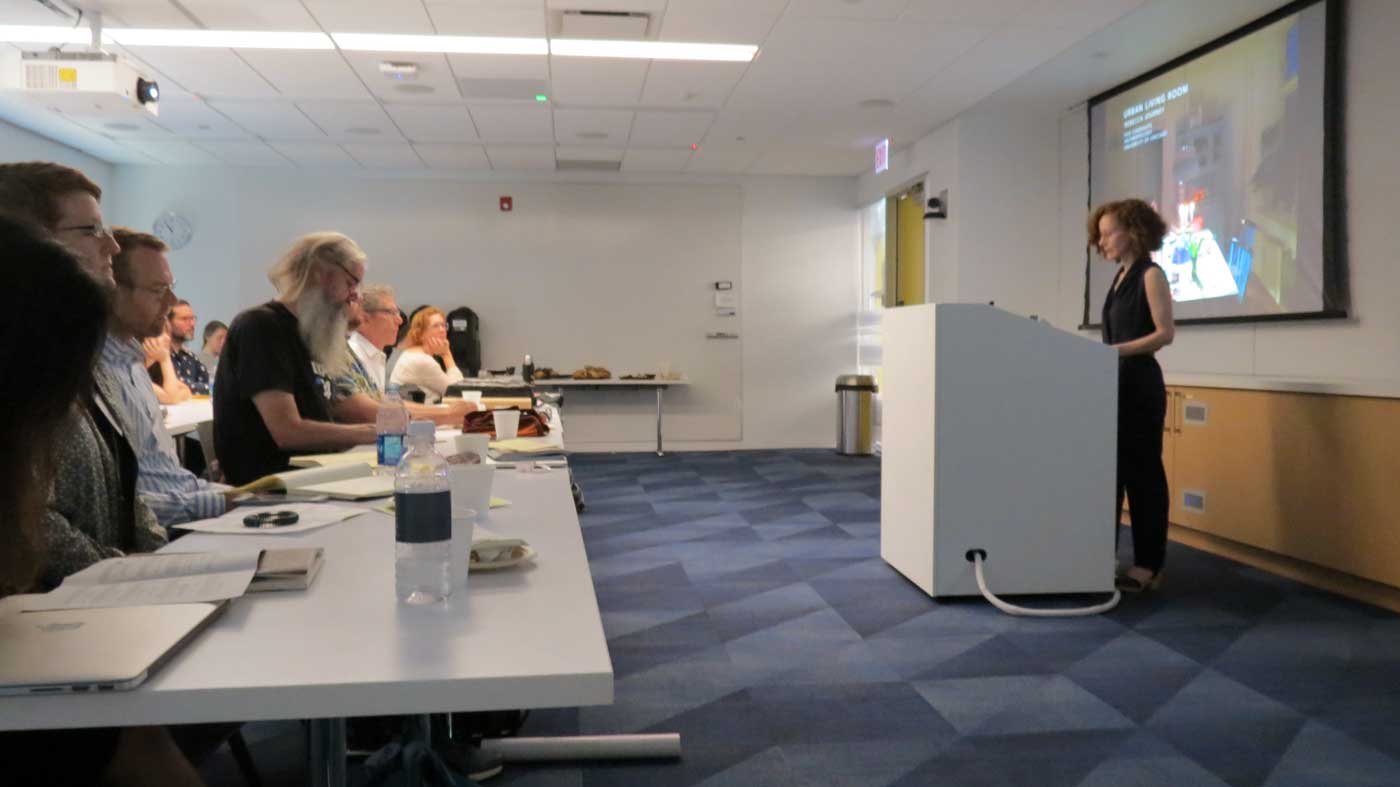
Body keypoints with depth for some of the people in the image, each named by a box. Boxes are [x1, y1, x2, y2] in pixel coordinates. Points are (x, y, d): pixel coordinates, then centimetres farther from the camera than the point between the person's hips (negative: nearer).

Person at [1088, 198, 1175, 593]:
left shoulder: (1151, 274, -9)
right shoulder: (1120, 277, 15)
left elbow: (1165, 333, -17)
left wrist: (1119, 350, -23)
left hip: (1140, 383, -8)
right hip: (1116, 382, 8)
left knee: (1142, 471, -2)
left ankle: (1148, 564, 7)